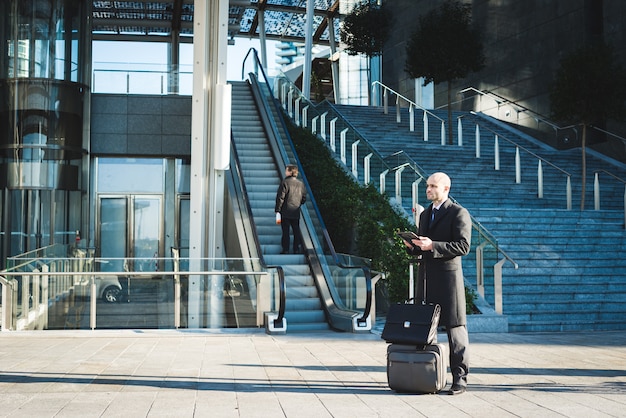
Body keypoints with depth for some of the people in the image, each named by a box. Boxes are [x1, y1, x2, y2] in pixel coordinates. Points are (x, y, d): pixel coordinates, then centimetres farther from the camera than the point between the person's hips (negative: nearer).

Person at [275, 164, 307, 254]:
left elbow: (280, 197, -12)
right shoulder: (300, 184, 5)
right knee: (296, 231, 11)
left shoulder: (285, 182, -11)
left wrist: (277, 209, -5)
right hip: (296, 212, 4)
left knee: (285, 231, 1)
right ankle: (296, 249, 14)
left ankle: (285, 250, 2)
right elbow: (304, 198, 10)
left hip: (285, 211, -4)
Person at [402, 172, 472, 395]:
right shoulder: (425, 214, 18)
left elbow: (463, 246, -16)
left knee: (455, 327, -4)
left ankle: (460, 377, 1)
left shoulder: (459, 213, -6)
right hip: (426, 276, 8)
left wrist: (432, 246, -23)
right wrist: (413, 246, 1)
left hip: (448, 276, -7)